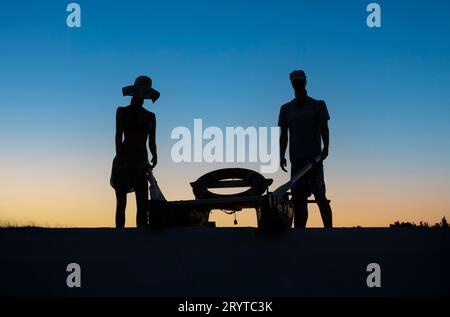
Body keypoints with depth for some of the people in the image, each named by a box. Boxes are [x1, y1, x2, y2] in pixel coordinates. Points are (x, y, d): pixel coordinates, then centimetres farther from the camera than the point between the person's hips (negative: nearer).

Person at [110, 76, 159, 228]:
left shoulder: (150, 116, 13)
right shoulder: (122, 111, 5)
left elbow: (152, 141, 12)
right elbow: (118, 136, -4)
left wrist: (154, 156, -5)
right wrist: (119, 157, -16)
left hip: (141, 163, 2)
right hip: (123, 160, -2)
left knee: (143, 205, -6)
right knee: (121, 202, 0)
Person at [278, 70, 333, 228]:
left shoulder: (318, 105, 9)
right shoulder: (286, 108, 16)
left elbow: (324, 129, 1)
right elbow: (283, 135, 14)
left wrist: (325, 147, -16)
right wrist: (282, 156, 3)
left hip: (314, 157, -3)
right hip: (296, 159, 3)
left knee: (320, 196, -12)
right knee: (298, 199, 1)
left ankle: (328, 229, -15)